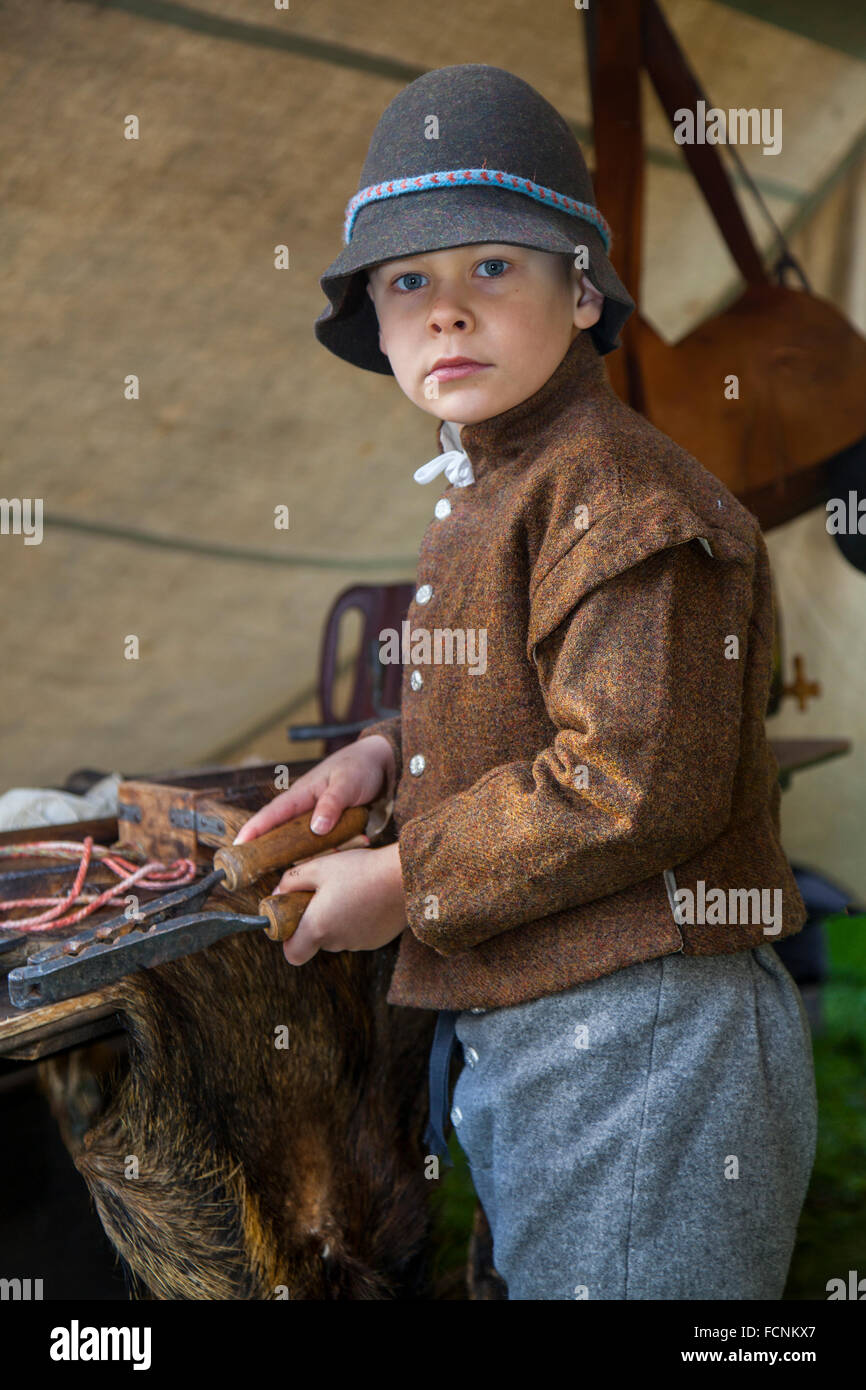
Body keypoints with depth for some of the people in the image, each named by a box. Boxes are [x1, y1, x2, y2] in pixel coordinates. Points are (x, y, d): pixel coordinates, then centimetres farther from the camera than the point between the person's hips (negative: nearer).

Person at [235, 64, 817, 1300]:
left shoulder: (614, 490, -19)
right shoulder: (488, 491, 12)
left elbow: (639, 783, -25)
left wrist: (405, 882, -16)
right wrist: (390, 756, 6)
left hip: (634, 1042, -10)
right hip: (515, 1032, 10)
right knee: (533, 1266, 23)